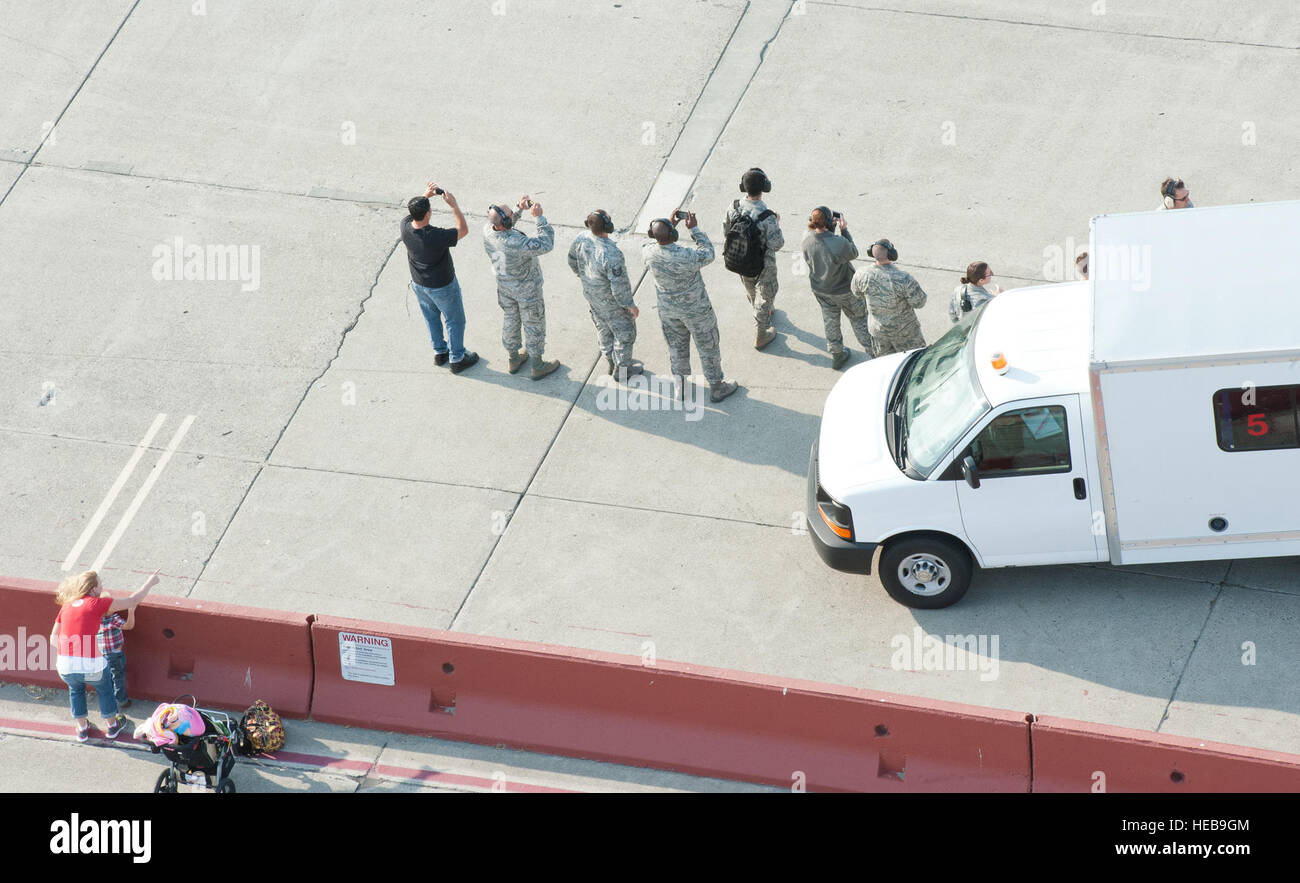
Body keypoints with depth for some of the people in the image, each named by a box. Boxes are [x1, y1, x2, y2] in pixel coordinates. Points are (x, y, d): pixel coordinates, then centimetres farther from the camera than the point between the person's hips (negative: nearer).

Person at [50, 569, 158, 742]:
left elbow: (54, 638, 14)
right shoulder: (97, 603, -3)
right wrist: (149, 583, 16)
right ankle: (112, 725, 46)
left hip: (66, 666, 4)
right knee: (104, 689, 28)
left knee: (76, 689, 35)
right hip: (91, 665, -4)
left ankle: (82, 728, 43)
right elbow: (133, 601, 3)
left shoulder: (66, 607, 11)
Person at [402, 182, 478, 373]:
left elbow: (412, 212, 4)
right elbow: (463, 230, -23)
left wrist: (425, 196, -5)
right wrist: (453, 205, -25)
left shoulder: (406, 227, -22)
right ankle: (457, 359, 30)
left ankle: (439, 352, 45)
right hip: (442, 286, -6)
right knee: (455, 321, 17)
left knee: (431, 318, 28)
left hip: (419, 284, 6)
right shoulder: (437, 236, -39)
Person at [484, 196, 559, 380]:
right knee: (534, 325, 16)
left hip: (504, 285, 6)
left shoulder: (488, 232, -22)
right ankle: (538, 366, 35)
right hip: (526, 289, -6)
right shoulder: (516, 243, -43)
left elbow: (503, 228, 3)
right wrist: (539, 217, -31)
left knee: (511, 320, 28)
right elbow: (546, 244, -35)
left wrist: (520, 209, -7)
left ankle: (514, 359, 47)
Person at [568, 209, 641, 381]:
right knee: (624, 331, 18)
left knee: (603, 327, 29)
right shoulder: (611, 255, -41)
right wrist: (630, 305, -14)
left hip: (591, 294, 7)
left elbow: (573, 261, 1)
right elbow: (619, 287, -31)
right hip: (610, 301, -7)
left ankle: (610, 361, 49)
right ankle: (621, 369, 35)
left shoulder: (580, 239, -20)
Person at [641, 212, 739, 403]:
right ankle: (716, 388, 35)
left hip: (668, 311, 4)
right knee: (708, 348, 18)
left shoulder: (649, 253, -24)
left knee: (677, 348, 25)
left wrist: (671, 225, 1)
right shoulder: (686, 257, -37)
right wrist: (694, 229, -11)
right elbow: (708, 254, -15)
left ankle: (680, 387, 41)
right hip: (695, 309, -4)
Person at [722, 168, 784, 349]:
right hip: (763, 265, -5)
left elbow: (726, 231, -6)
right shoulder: (767, 217, -36)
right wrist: (777, 224, -10)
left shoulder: (735, 207, -21)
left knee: (751, 289, 32)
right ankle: (761, 336, 34)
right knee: (764, 296, 19)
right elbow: (776, 244, -26)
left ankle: (764, 314, 61)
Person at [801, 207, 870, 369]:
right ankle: (873, 353, 34)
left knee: (831, 322, 26)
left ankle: (836, 356, 42)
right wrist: (844, 229, -12)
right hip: (845, 290, -4)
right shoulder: (839, 243, -37)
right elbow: (853, 253, -16)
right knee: (859, 321, 19)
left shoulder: (806, 240, -24)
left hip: (820, 291, 4)